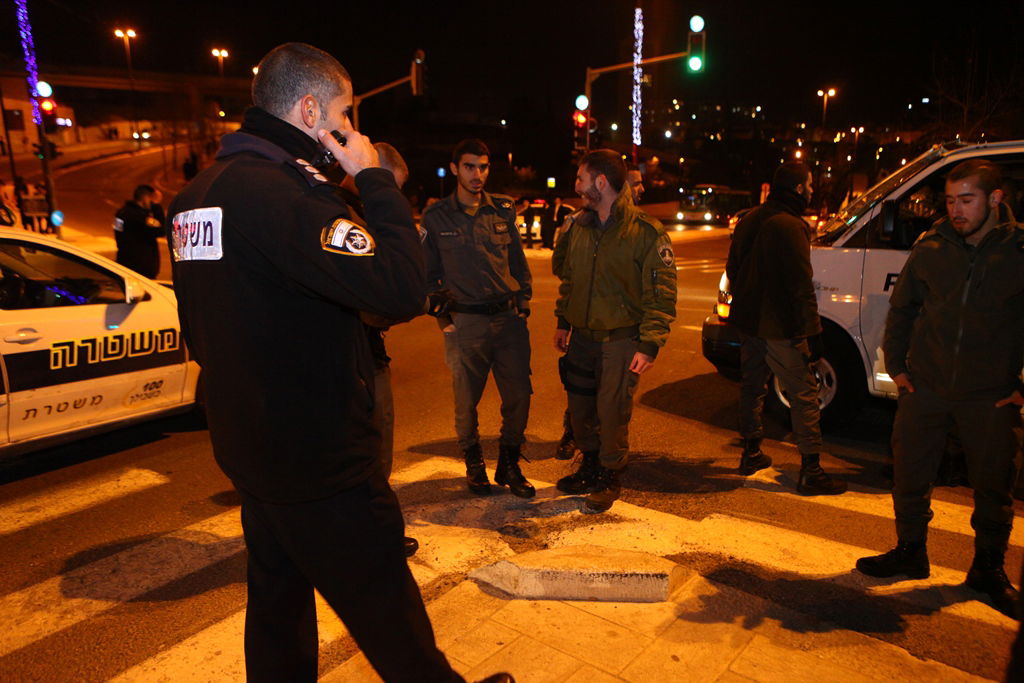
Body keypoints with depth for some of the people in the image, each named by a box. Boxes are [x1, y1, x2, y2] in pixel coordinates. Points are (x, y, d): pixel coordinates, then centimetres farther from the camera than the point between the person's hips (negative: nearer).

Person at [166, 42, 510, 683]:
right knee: (386, 608, 8)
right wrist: (375, 179, -18)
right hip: (320, 459, -9)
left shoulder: (197, 193, 9)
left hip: (248, 447, 10)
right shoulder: (280, 189, -23)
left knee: (279, 597, 23)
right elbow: (402, 287, -30)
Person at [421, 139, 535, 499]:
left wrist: (523, 304, 9)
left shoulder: (503, 210, 10)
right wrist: (443, 317, 0)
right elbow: (429, 275, 7)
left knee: (519, 395, 3)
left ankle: (509, 465, 22)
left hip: (509, 318, 3)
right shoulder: (436, 217, 3)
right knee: (466, 401, 5)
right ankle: (473, 463, 28)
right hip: (465, 322, -2)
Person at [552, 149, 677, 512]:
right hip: (581, 336, 6)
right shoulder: (578, 226, 6)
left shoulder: (646, 232, -13)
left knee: (612, 411, 1)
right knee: (580, 407, 14)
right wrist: (563, 322, 16)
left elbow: (662, 294, -13)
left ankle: (610, 477, 23)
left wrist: (649, 345, -18)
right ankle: (590, 467, 36)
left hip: (620, 340, -6)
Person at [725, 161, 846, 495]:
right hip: (780, 328, -8)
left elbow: (733, 270, 18)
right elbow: (802, 286, -19)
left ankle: (751, 453, 29)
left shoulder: (750, 221, 10)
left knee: (753, 386, 18)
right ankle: (811, 470, 1)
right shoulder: (790, 227, -16)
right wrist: (813, 331, -15)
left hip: (748, 322, 9)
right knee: (804, 395, -2)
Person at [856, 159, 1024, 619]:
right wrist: (895, 365, 6)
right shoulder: (931, 249, 0)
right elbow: (900, 309, 11)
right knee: (909, 472, 10)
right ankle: (910, 553, 29)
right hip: (925, 387, 2)